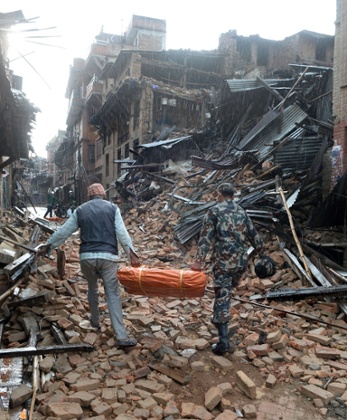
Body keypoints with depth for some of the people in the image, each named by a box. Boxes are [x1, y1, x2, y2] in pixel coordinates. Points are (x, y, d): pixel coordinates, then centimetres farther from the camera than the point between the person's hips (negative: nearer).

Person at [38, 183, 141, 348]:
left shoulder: (80, 210, 11)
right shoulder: (112, 208, 6)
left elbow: (63, 232, 14)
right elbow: (122, 233, -4)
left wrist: (47, 246, 25)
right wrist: (131, 254, -5)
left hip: (87, 257, 2)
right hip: (107, 256, -2)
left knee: (92, 288, 26)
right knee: (113, 294, 0)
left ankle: (95, 321, 42)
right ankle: (122, 337, -5)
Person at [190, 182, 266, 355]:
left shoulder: (214, 211, -3)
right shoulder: (242, 211, 11)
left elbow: (206, 237, -12)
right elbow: (253, 235, 16)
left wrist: (198, 261, -17)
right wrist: (263, 254, 29)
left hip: (223, 261, -4)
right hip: (241, 261, 5)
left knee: (222, 295, -3)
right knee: (227, 291, 24)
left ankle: (224, 340, -8)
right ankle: (219, 318, 41)